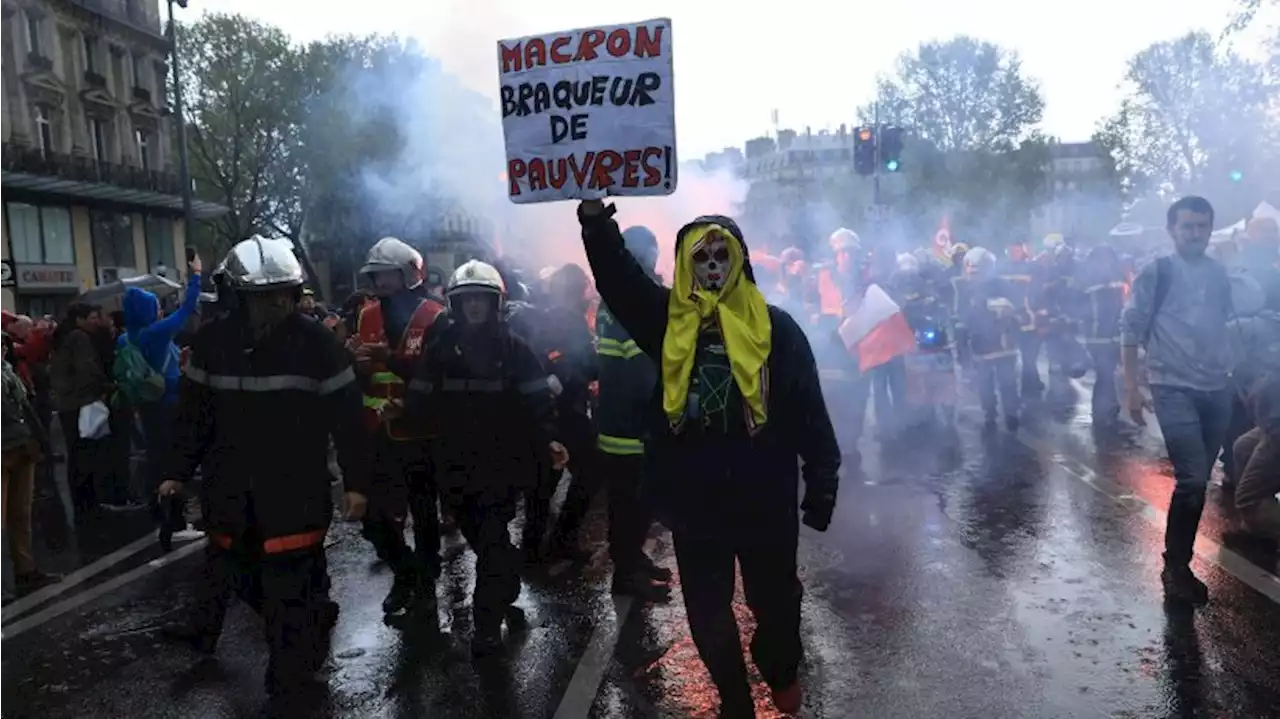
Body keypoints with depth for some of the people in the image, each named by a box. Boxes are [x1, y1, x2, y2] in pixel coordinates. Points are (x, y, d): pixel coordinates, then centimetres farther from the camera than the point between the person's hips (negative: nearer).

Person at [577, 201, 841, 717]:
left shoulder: (774, 326, -5)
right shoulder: (668, 320, -1)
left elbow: (809, 409, -3)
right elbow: (616, 276, -15)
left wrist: (822, 486, -3)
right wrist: (595, 217, -31)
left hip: (765, 500, -1)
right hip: (694, 501, 1)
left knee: (775, 601, 19)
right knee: (708, 614, 14)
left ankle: (782, 671, 50)